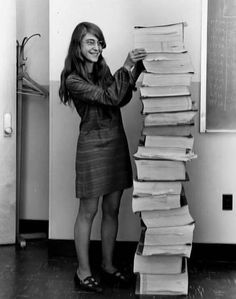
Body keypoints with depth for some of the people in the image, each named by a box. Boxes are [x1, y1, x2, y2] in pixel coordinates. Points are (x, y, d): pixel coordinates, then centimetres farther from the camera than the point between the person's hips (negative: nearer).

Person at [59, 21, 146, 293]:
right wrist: (126, 67, -22)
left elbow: (122, 99, 4)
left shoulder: (103, 70, 10)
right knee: (88, 211, 3)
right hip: (92, 145, -6)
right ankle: (83, 271, 17)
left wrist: (135, 69, -6)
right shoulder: (73, 80, -10)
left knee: (112, 209, 13)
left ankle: (108, 264, 28)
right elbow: (109, 98, -20)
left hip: (117, 141, 7)